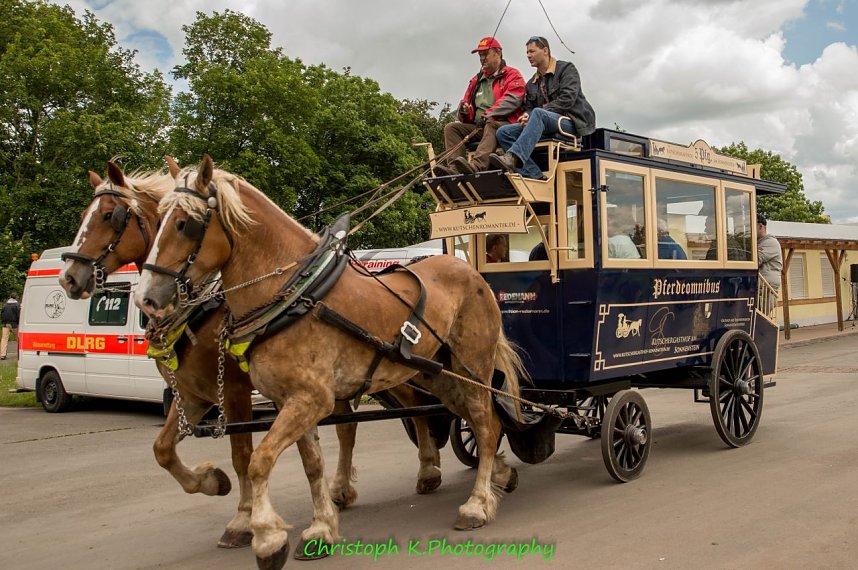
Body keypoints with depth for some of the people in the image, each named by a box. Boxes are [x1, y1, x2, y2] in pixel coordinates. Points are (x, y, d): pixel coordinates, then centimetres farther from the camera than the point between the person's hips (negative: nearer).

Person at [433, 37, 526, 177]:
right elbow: (466, 102, 26)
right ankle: (455, 169, -35)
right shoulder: (476, 80, 26)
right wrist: (464, 109, -1)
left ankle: (477, 165, -62)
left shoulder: (512, 75, 7)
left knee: (491, 125, -38)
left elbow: (511, 101, -11)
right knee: (451, 127, -13)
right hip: (477, 127, 6)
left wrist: (487, 115, -19)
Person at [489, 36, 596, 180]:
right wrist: (526, 116, -8)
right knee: (503, 132, -15)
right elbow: (528, 108, 20)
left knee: (538, 113, -37)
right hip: (545, 126, 6)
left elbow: (567, 99, -10)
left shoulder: (566, 69, 5)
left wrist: (532, 115, -16)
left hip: (571, 122, -6)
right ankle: (533, 175, -35)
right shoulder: (531, 84, 26)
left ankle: (513, 158, -58)